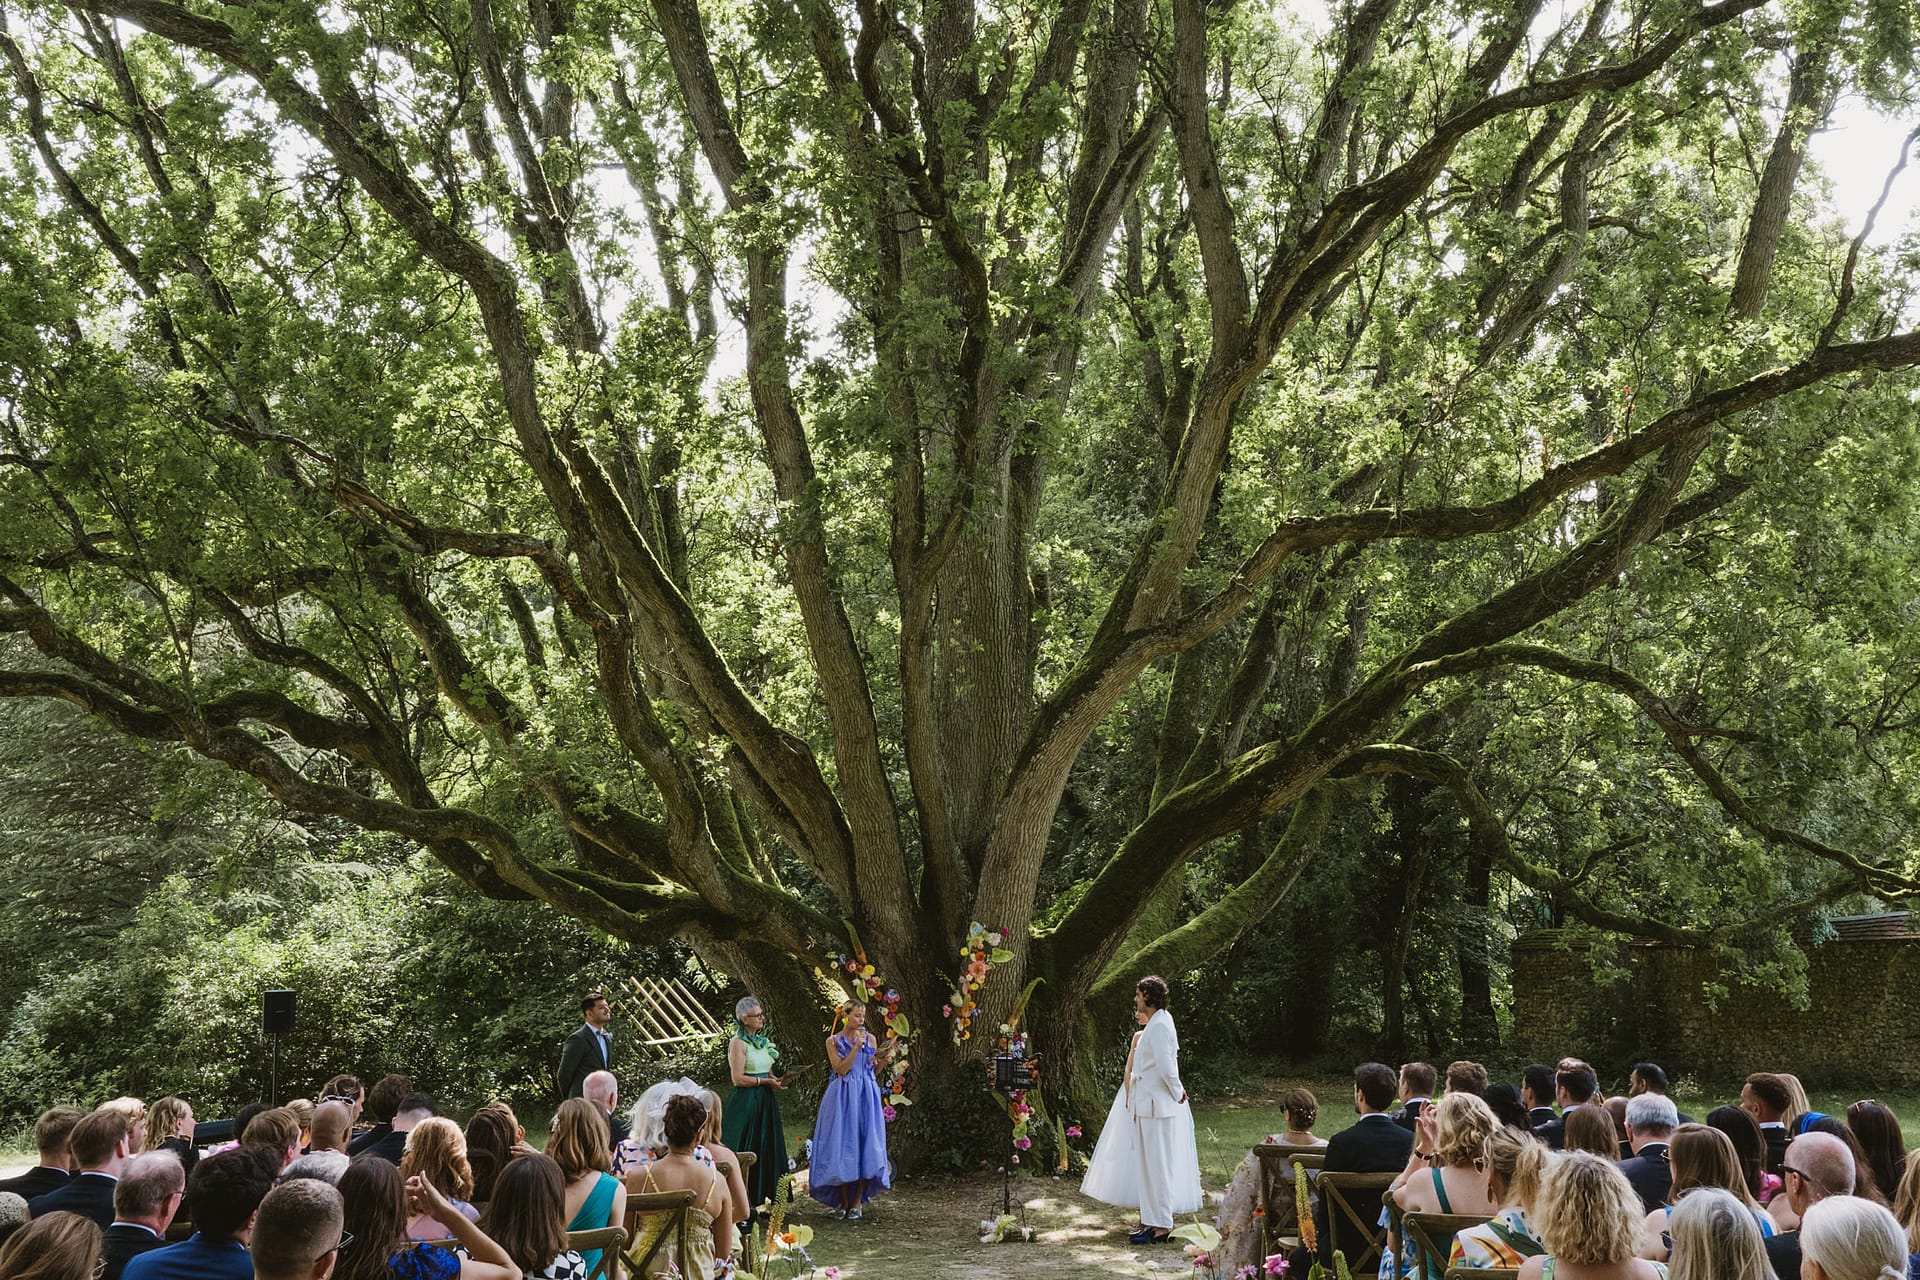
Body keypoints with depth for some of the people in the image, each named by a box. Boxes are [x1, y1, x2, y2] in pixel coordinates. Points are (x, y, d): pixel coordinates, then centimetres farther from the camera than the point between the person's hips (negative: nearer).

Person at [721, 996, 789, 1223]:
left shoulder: (762, 1041, 14)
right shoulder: (738, 1043, -11)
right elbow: (738, 1078, -17)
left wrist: (777, 1080, 1)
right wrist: (766, 1081, -16)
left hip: (765, 1102, 8)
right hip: (746, 1103, -8)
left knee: (765, 1150, 8)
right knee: (746, 1152, -4)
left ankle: (757, 1200, 14)